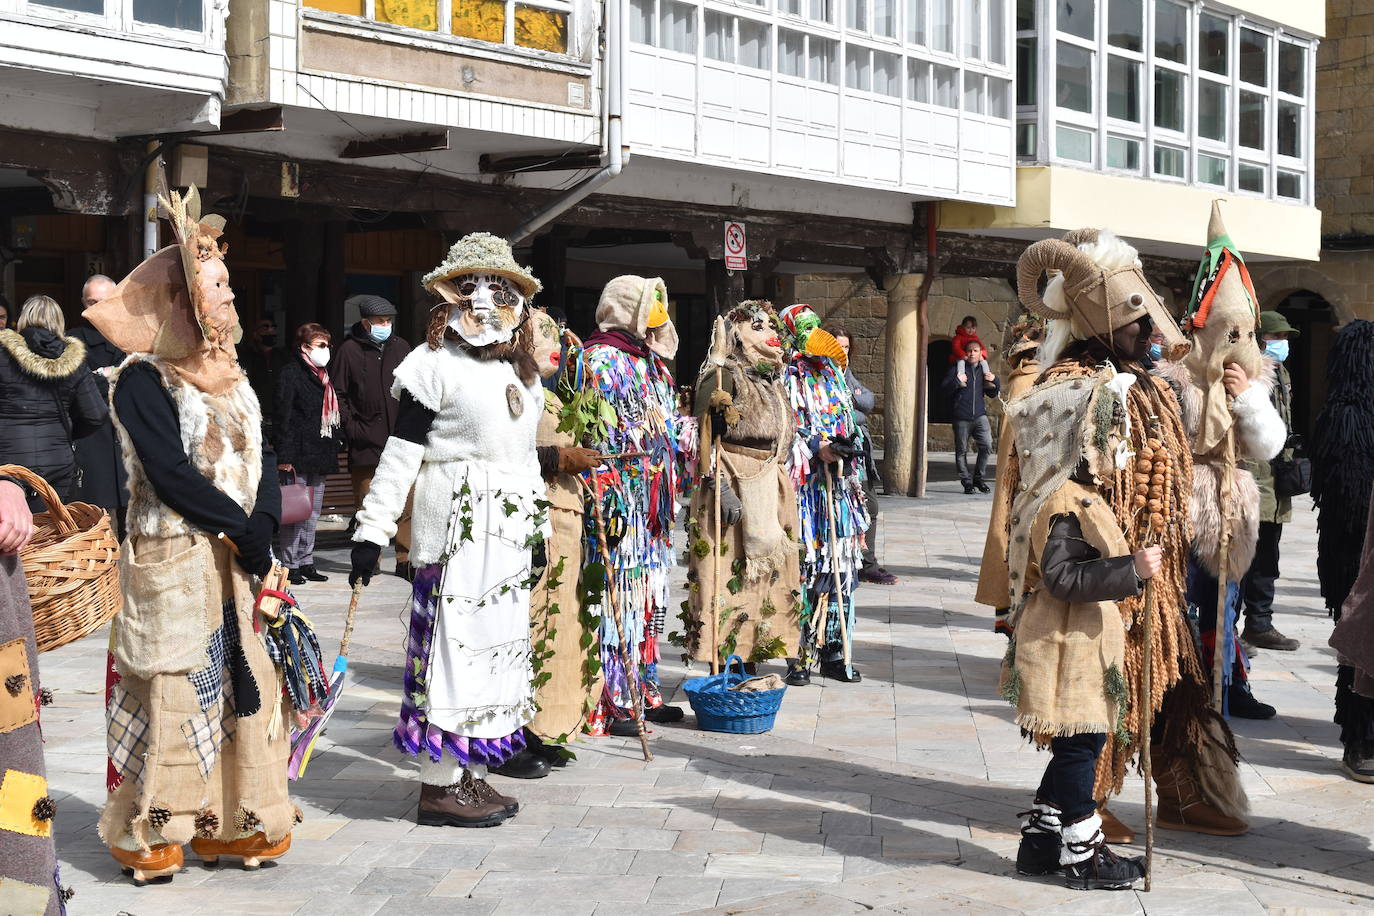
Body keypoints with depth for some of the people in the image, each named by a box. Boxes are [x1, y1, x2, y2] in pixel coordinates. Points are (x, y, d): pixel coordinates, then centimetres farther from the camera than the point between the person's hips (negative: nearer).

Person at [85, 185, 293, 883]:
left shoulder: (230, 377, 15)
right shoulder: (143, 380, -9)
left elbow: (264, 457, 8)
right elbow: (170, 474, -18)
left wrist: (265, 524, -9)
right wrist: (242, 528, -16)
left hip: (240, 559, 7)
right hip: (174, 563, -7)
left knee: (244, 684, 8)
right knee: (173, 692, -3)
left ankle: (229, 823, 18)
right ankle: (149, 832, 9)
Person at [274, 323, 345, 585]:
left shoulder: (323, 376, 18)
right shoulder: (290, 374, -7)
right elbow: (283, 417, -12)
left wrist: (332, 453, 18)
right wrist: (285, 456, -18)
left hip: (320, 455, 8)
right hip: (299, 455, -8)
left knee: (312, 514, 11)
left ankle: (306, 563, 18)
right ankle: (290, 565, 1)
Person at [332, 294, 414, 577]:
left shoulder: (401, 348, 11)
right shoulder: (350, 350, 1)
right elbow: (338, 394, 2)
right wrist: (351, 428, -6)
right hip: (365, 443, -2)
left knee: (406, 505, -2)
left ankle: (405, 561, 4)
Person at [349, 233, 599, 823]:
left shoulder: (520, 371, 16)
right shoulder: (434, 364, -7)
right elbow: (401, 452, -11)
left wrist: (538, 528, 20)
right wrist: (371, 530, -15)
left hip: (509, 530, 8)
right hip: (456, 524, -8)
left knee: (497, 644, 10)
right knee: (454, 644, -6)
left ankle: (471, 773, 20)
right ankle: (440, 786, 0)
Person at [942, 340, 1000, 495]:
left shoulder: (984, 369, 15)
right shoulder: (957, 368, 4)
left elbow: (993, 394, 20)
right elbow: (945, 390, -2)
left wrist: (994, 381, 2)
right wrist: (956, 382, -19)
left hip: (979, 415, 2)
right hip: (961, 417, -2)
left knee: (987, 446, -11)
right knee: (961, 450, -1)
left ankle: (979, 478, 4)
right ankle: (967, 482, 9)